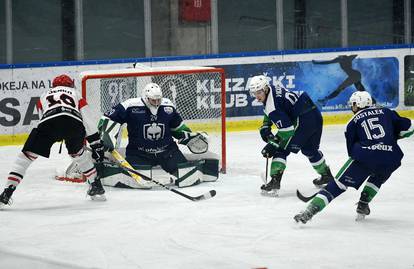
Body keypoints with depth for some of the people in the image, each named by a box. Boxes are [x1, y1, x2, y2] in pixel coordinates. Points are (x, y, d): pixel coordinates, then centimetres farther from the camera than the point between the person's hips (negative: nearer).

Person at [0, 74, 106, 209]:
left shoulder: (44, 96, 39)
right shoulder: (76, 94, 37)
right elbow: (87, 121, 30)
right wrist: (97, 144, 34)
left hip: (49, 122, -1)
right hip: (74, 122, 1)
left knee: (27, 154, 8)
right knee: (78, 153, 31)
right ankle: (96, 186, 34)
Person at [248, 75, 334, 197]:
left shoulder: (272, 103, -19)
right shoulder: (273, 90, 10)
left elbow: (287, 129, -23)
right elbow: (270, 113, 30)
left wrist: (273, 145, -17)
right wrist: (265, 128, 16)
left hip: (304, 121, -10)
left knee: (281, 149, -7)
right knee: (309, 149, 31)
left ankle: (275, 181, -16)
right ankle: (326, 174, 49)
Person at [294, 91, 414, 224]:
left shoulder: (353, 122, 15)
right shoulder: (386, 112, 19)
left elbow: (352, 150, 14)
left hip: (364, 157, -2)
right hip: (390, 160, 2)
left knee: (338, 184, 2)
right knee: (378, 178, 37)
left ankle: (310, 211, -10)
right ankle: (363, 204, 23)